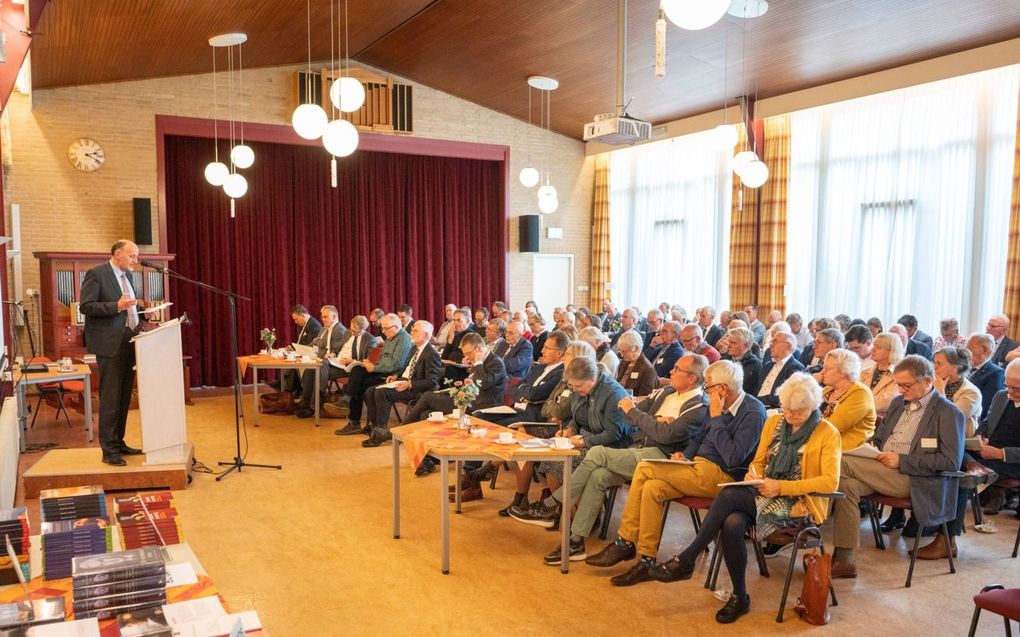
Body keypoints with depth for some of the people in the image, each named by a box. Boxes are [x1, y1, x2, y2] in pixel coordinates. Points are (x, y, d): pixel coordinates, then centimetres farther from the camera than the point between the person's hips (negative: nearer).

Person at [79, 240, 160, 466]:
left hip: (129, 342, 8)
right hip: (110, 344, -8)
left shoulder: (128, 275, 16)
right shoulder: (96, 274, -8)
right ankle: (109, 450, 0)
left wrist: (142, 309, 8)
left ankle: (118, 442, 22)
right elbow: (85, 306, -14)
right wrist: (116, 306, -24)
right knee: (110, 398, -5)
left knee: (124, 397, 12)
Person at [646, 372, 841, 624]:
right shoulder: (774, 422, 13)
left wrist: (781, 487, -19)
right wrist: (753, 474, -6)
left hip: (799, 504, -5)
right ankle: (740, 597, -14)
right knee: (732, 524, -32)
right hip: (765, 495, 5)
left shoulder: (827, 433, -3)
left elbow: (830, 481, -11)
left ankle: (686, 561, -23)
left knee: (730, 495, -32)